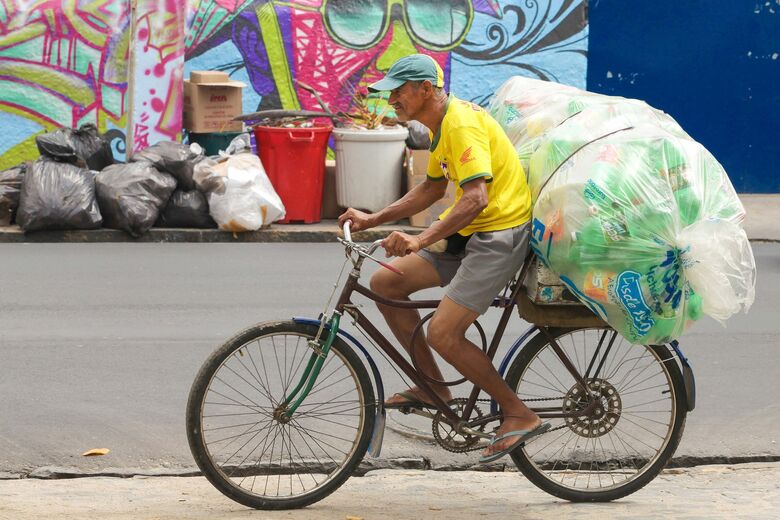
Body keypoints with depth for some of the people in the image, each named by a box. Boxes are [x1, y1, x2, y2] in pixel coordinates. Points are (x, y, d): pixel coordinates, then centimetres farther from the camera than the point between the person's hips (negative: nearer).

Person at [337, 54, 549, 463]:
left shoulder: (461, 125, -19)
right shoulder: (442, 125, 13)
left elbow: (475, 198, -30)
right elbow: (433, 188, 26)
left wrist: (422, 240, -39)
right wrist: (373, 220, 19)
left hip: (500, 233, -10)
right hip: (469, 232, 10)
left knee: (443, 334, -17)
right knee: (385, 283, 6)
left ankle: (519, 415, -4)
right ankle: (433, 387, 13)